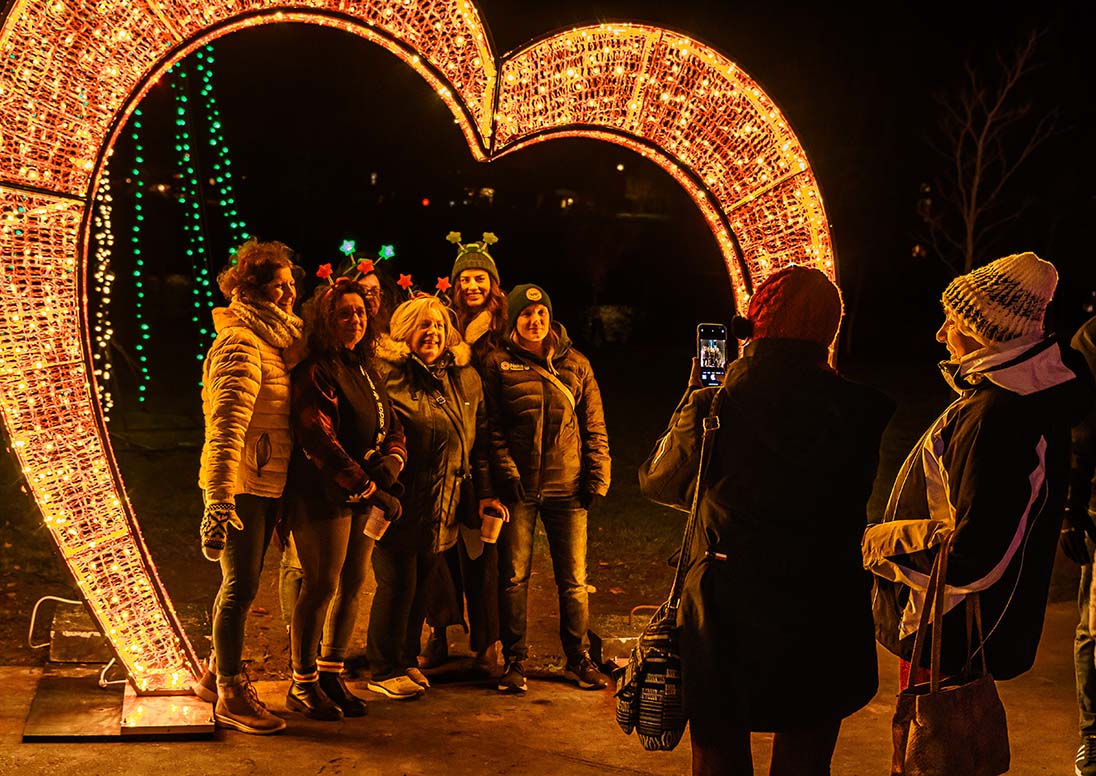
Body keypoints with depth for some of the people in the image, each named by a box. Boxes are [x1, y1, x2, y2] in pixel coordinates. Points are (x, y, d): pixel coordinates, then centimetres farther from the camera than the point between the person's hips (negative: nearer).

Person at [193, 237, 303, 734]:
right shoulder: (241, 345, -16)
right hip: (240, 485, -9)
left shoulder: (271, 342, 14)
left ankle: (216, 675, 31)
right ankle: (230, 696, 6)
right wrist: (219, 501, -32)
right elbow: (227, 426, -26)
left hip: (266, 484, 9)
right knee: (241, 587, -4)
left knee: (241, 584, 17)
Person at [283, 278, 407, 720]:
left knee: (353, 585, 10)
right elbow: (319, 440, -19)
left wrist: (388, 465, -7)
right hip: (323, 495, -8)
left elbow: (393, 428, 15)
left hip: (364, 495, 8)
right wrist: (371, 489, -19)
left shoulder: (365, 370, 15)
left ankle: (332, 674, 23)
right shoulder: (315, 372, -11)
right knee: (322, 586, -4)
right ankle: (302, 684, 10)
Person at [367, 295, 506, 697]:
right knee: (397, 583, -1)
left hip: (442, 507, 6)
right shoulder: (388, 375, -7)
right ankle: (384, 671, 13)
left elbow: (480, 439, 16)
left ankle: (407, 660, 29)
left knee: (421, 583, 14)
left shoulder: (466, 378, 12)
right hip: (398, 501, -6)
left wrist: (484, 493, 11)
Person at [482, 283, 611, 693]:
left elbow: (594, 427, 10)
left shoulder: (576, 364, 10)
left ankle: (578, 659, 19)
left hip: (566, 487, 2)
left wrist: (597, 479, 2)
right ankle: (514, 660, 14)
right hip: (519, 487, -2)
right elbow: (492, 427, -1)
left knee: (574, 579, 6)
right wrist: (506, 474, -11)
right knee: (514, 576, 3)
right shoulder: (498, 363, 4)